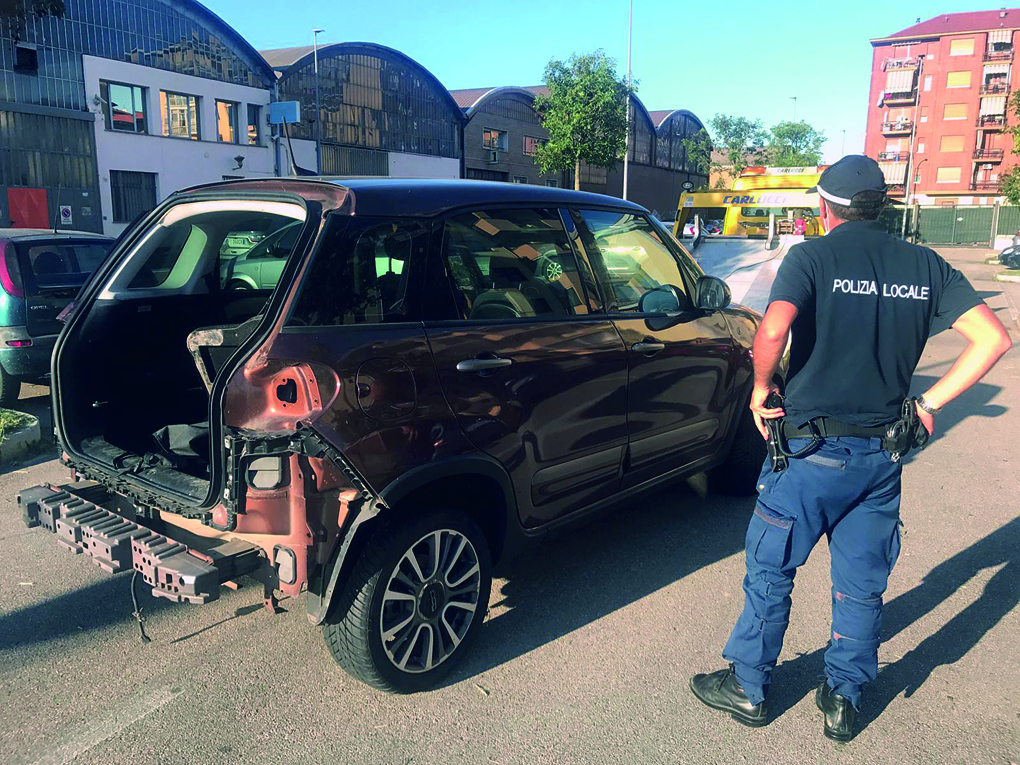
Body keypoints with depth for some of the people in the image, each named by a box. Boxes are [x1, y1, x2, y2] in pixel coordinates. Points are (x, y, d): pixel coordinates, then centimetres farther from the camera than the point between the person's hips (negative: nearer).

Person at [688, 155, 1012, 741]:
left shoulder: (813, 257, -10)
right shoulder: (925, 266, 4)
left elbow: (774, 328, -27)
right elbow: (993, 337, -2)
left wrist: (762, 388, -10)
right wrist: (930, 402, 3)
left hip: (813, 450, -4)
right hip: (882, 455, 5)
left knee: (770, 572, 12)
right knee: (863, 584, 18)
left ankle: (748, 689, 26)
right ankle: (844, 698, 31)